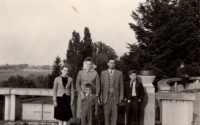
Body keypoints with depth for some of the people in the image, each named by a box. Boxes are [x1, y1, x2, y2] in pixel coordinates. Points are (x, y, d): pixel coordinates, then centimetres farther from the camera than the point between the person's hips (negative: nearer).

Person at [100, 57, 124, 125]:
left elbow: (121, 86, 5)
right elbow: (101, 86, 5)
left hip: (115, 96, 0)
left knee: (114, 114, 1)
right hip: (106, 96, 0)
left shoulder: (119, 73, 4)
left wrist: (121, 97, 0)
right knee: (106, 114, 4)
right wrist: (101, 97, -1)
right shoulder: (103, 73, 5)